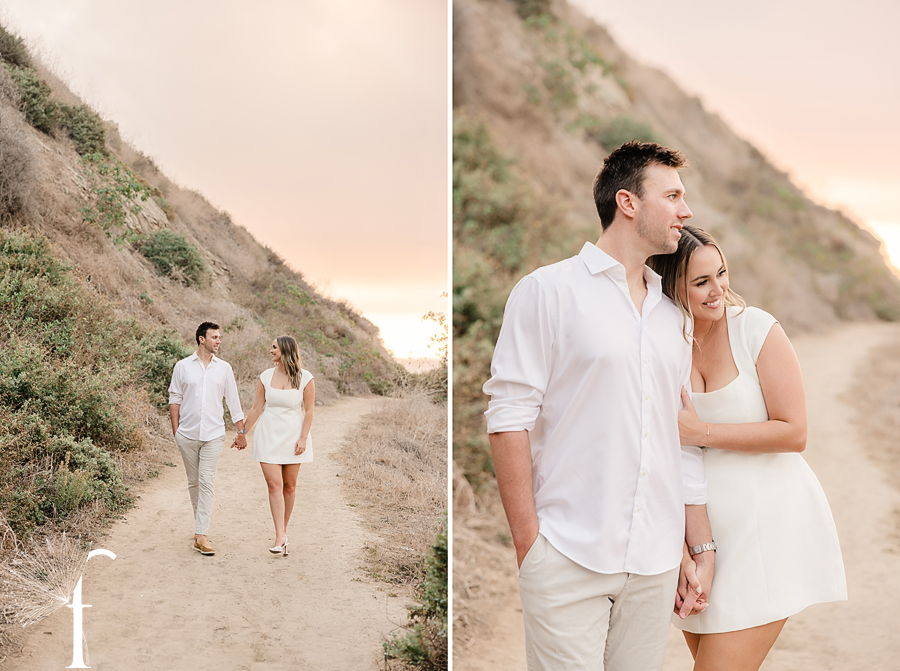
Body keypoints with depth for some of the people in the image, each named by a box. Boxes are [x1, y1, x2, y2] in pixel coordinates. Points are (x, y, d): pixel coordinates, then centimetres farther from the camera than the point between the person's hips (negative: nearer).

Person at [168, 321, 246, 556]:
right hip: (188, 435, 1)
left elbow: (233, 402, 11)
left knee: (207, 483, -9)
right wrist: (175, 430, 1)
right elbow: (175, 400, 7)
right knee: (193, 482, 9)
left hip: (213, 434, 0)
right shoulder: (183, 367, 3)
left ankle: (201, 536, -11)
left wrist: (241, 431, 11)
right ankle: (200, 524, 27)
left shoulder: (224, 369, 7)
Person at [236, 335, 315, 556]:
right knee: (274, 485, -8)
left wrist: (303, 438, -10)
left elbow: (309, 410, -3)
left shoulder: (305, 378, -5)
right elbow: (256, 409, 6)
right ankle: (280, 537, -11)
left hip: (293, 436, -1)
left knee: (289, 486, 6)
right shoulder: (266, 377, 1)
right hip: (268, 436, 1)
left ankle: (283, 531, 21)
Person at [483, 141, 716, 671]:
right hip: (568, 557, -5)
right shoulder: (548, 290, -1)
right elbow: (509, 419, -7)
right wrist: (528, 547, -11)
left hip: (656, 564, 5)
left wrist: (703, 549, 14)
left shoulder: (672, 316, 16)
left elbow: (685, 443, 18)